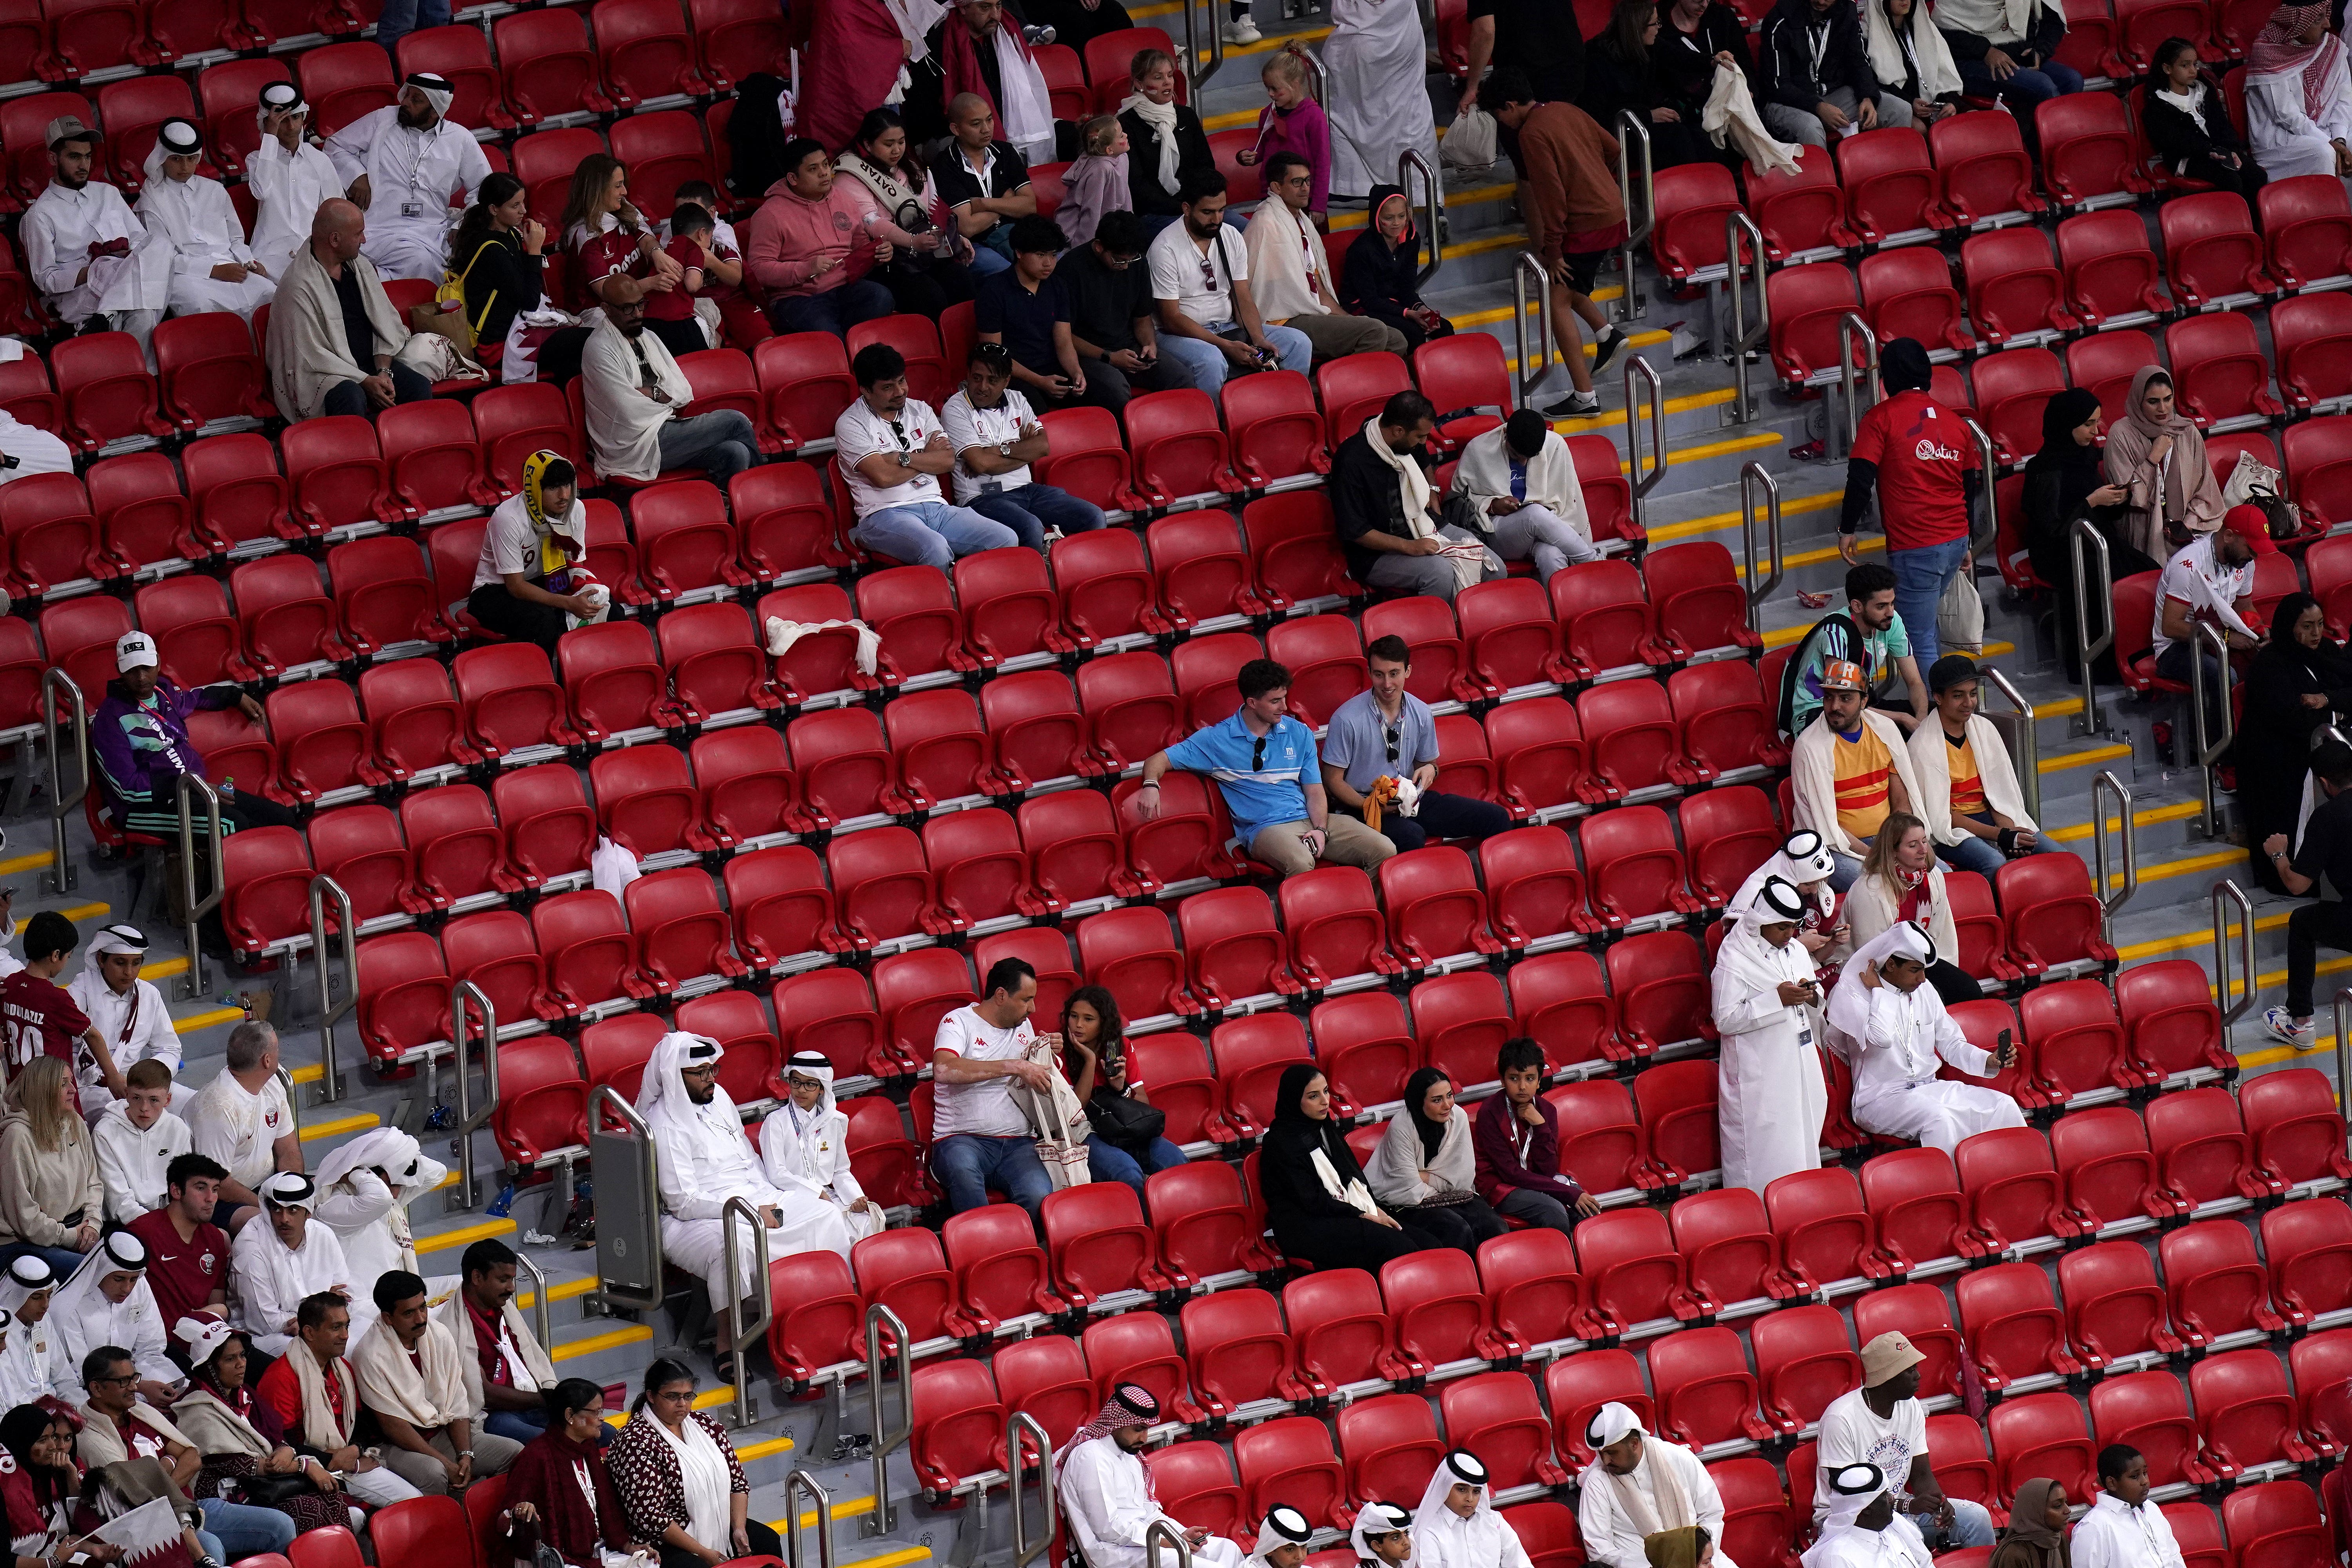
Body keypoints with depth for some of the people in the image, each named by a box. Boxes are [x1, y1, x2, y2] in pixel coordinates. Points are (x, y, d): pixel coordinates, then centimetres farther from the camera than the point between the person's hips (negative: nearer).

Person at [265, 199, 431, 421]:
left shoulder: (362, 267, 9)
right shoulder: (298, 285, -14)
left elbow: (388, 326, 11)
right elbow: (312, 355, -16)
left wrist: (384, 373, -7)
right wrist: (366, 382, -20)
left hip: (372, 363, 6)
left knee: (420, 387, -19)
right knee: (351, 398, -38)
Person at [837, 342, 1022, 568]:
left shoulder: (920, 410, 18)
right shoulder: (850, 424, 0)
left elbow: (948, 460, 7)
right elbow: (883, 477, -12)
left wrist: (903, 459, -7)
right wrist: (927, 458, 3)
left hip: (936, 508, 6)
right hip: (885, 515, -6)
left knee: (1007, 540, -16)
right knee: (936, 550, -39)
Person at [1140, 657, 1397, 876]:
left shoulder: (1299, 734, 16)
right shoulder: (1217, 740, 5)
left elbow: (1315, 792, 14)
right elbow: (1159, 761, 6)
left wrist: (1320, 830, -7)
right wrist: (1151, 785, -19)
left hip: (1309, 819, 5)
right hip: (1265, 829, -5)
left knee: (1385, 851, -16)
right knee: (1300, 863, -41)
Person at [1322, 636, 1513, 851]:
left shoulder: (1421, 714, 4)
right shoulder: (1346, 720, -11)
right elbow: (1333, 780, -6)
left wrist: (1430, 770, -5)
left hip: (1412, 801, 6)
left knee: (1497, 818, -6)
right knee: (1411, 837, -40)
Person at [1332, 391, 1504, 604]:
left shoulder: (1412, 443, 3)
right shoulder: (1352, 461, -21)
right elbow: (1355, 531, -20)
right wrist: (1409, 547, -24)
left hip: (1426, 528, 8)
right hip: (1377, 553, -8)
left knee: (1494, 568, -10)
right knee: (1441, 572, -34)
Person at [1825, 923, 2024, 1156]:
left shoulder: (1925, 991, 11)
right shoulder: (1853, 995, -8)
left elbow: (1950, 1043, 18)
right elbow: (1881, 1038, -26)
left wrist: (1989, 1061, 0)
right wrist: (1878, 991, -12)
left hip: (1930, 1088, 7)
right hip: (1881, 1099, -7)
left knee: (2003, 1106, -11)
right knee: (1939, 1118, -36)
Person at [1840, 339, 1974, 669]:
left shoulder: (1882, 417, -7)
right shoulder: (1953, 422, 11)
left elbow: (1861, 478, -13)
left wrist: (1847, 530, 0)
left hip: (1914, 546, -7)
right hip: (1955, 541, 7)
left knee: (1921, 643, -3)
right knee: (1924, 624, 25)